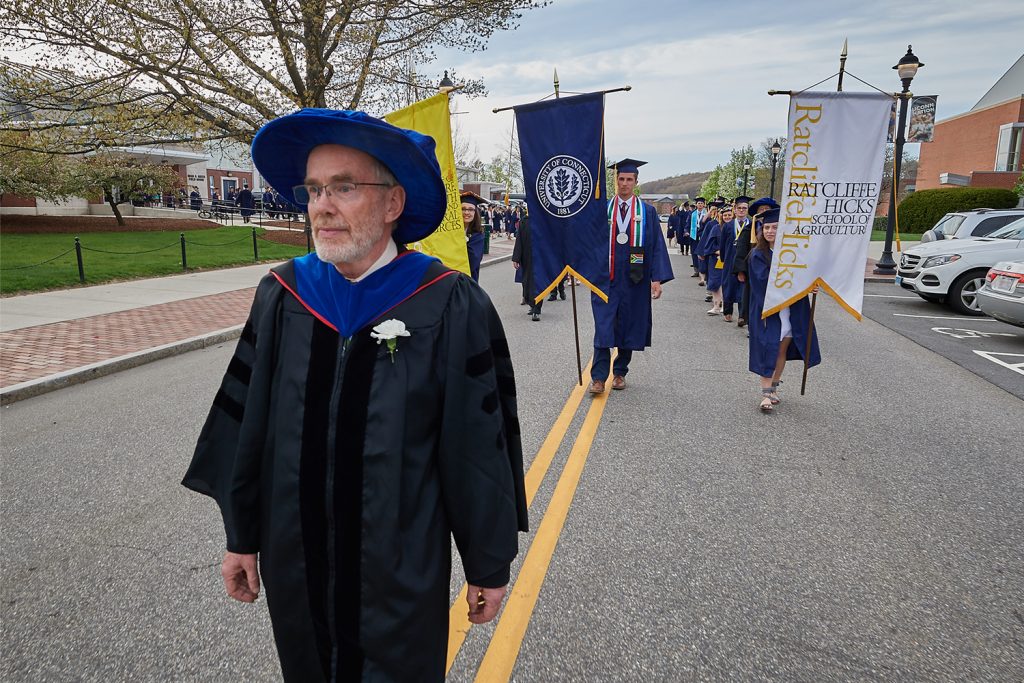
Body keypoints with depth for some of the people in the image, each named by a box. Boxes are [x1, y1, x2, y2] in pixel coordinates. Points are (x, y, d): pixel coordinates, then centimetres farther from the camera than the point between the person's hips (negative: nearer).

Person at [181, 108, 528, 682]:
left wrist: (490, 565, -4)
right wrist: (242, 537, 9)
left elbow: (481, 447, -12)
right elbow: (246, 425, 3)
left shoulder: (451, 308, -17)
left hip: (404, 571, -4)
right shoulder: (282, 296, -5)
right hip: (294, 564, 4)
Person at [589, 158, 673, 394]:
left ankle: (620, 372, 24)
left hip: (633, 279, 1)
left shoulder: (647, 212, 3)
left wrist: (657, 278, -9)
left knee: (628, 326, 9)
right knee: (603, 327, -6)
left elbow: (656, 246, -1)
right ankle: (598, 377, -3)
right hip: (605, 277, -1)